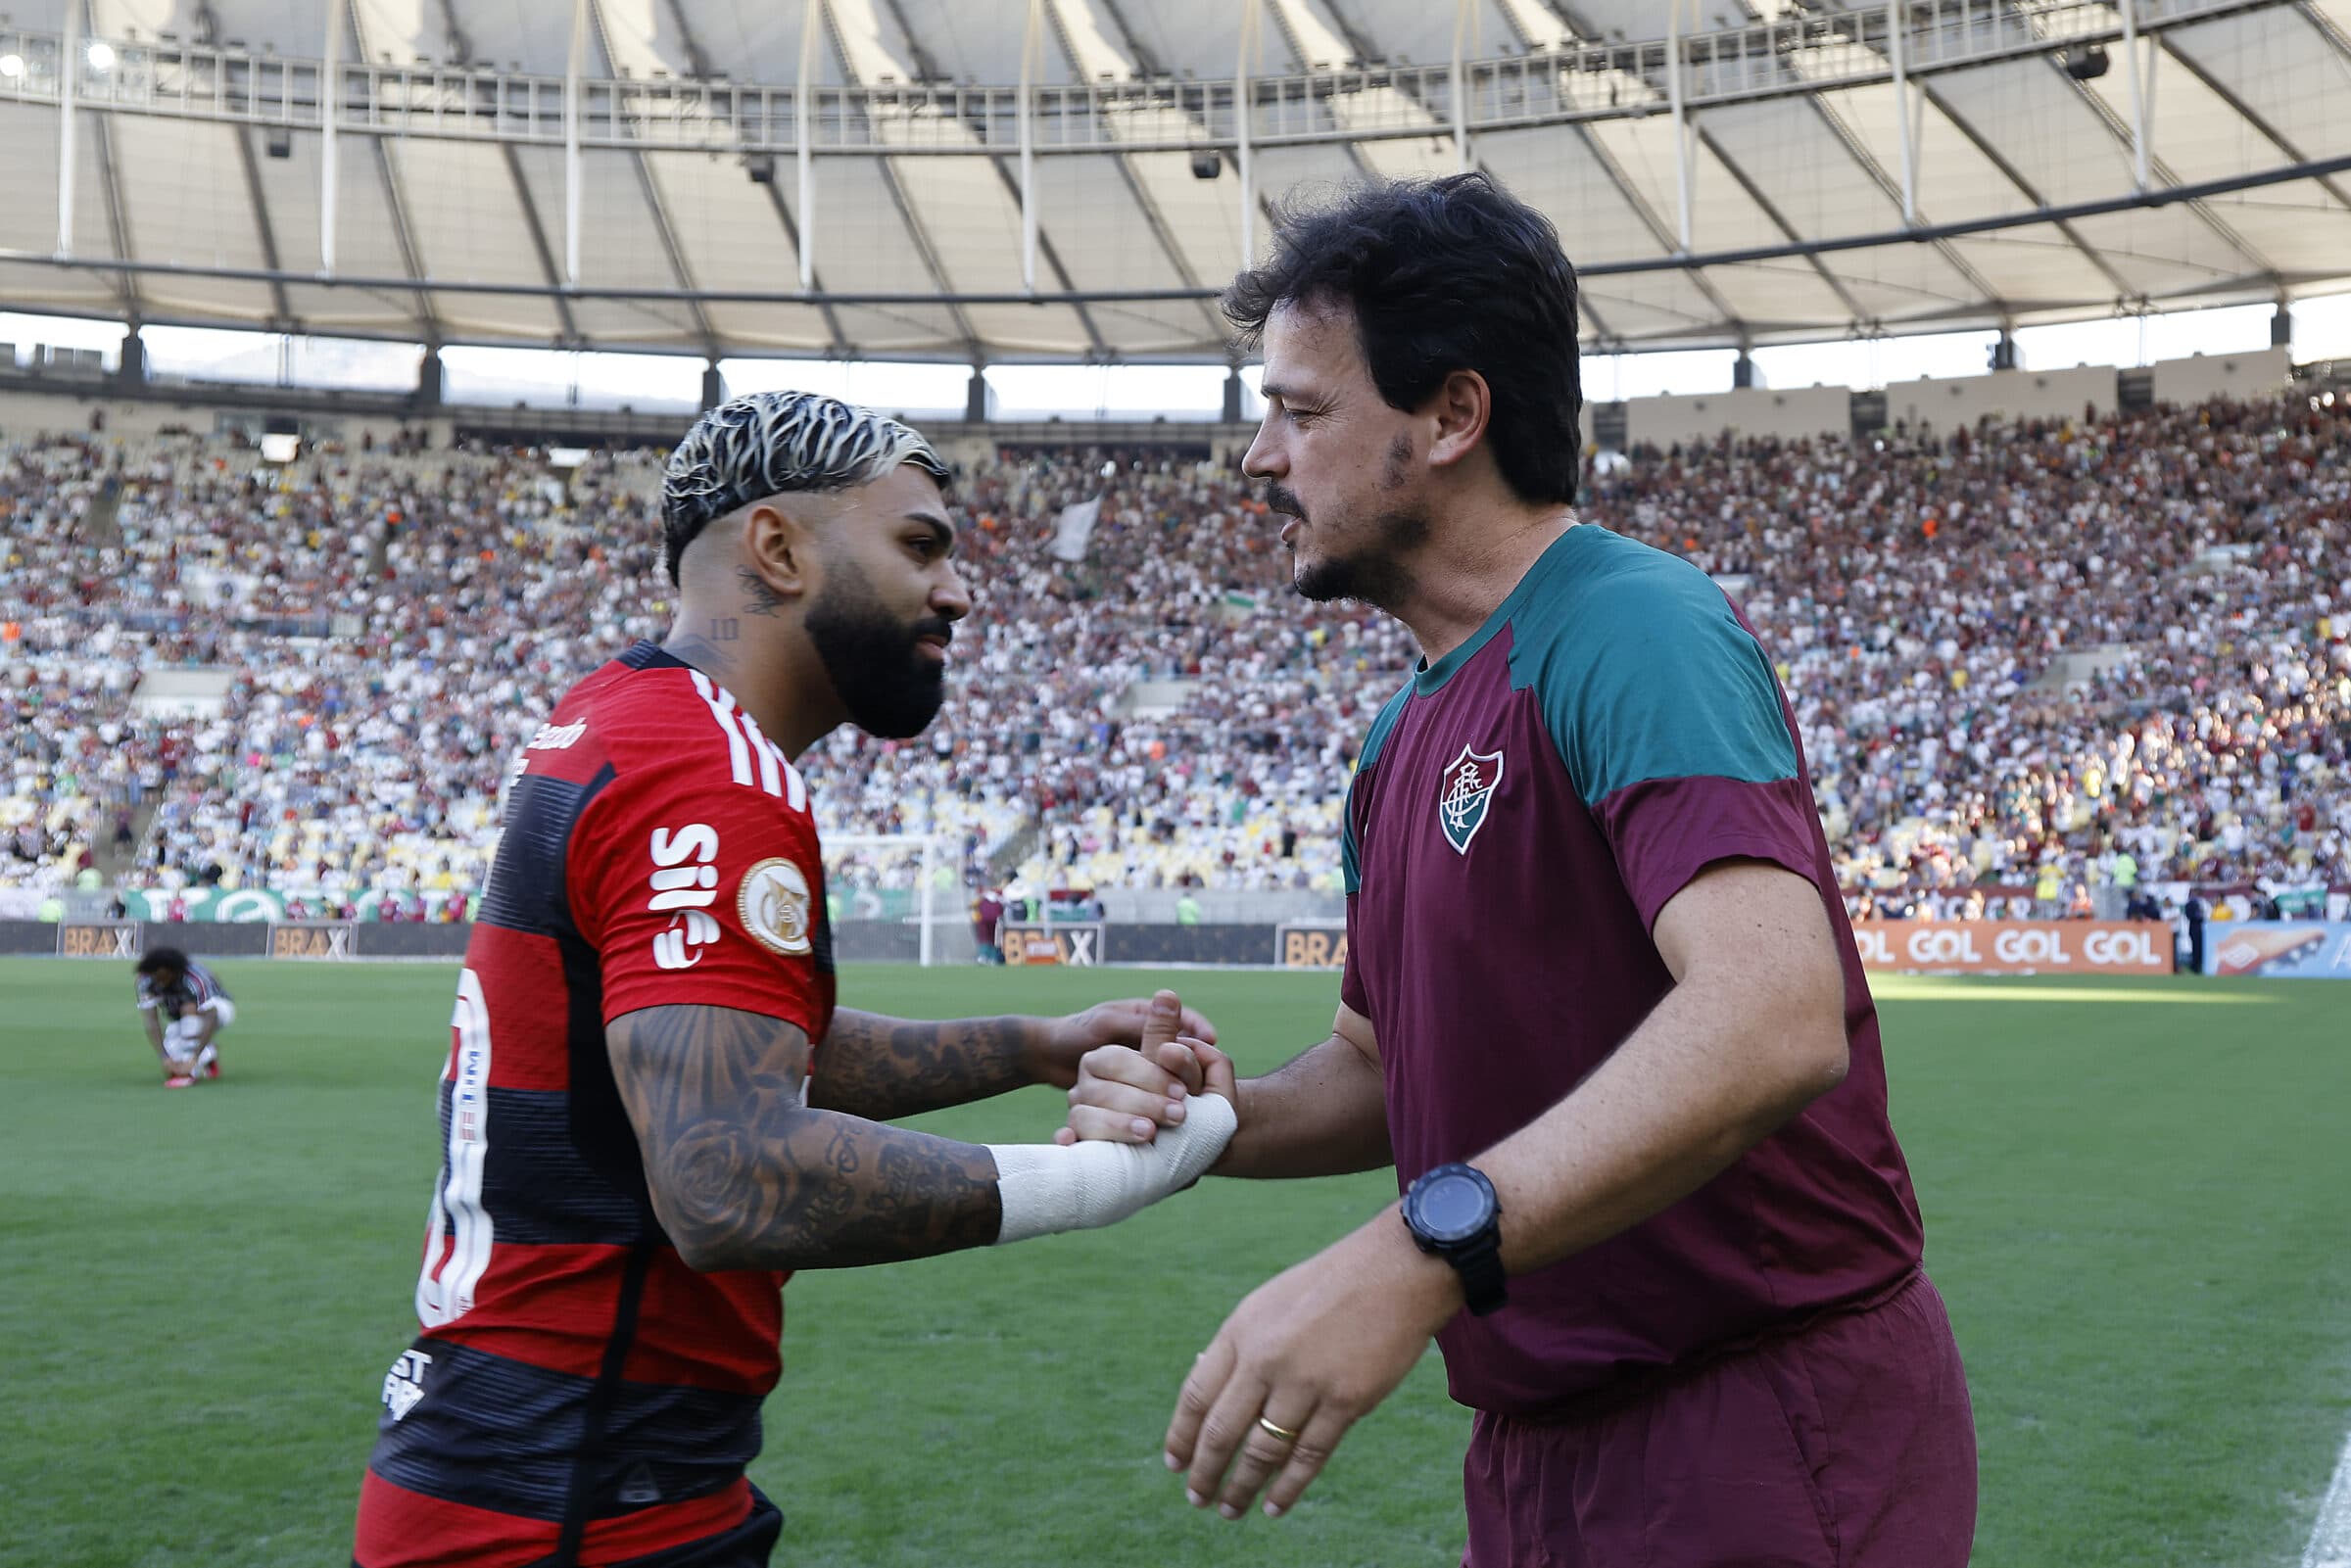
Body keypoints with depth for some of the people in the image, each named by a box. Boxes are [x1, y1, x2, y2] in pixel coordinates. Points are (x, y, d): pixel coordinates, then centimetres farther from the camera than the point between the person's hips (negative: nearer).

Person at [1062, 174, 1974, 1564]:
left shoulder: (1630, 630, -18)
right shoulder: (1409, 735, 11)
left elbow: (1772, 1013, -32)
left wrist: (1420, 1251, -40)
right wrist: (1225, 1120, -3)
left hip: (1760, 1451, -8)